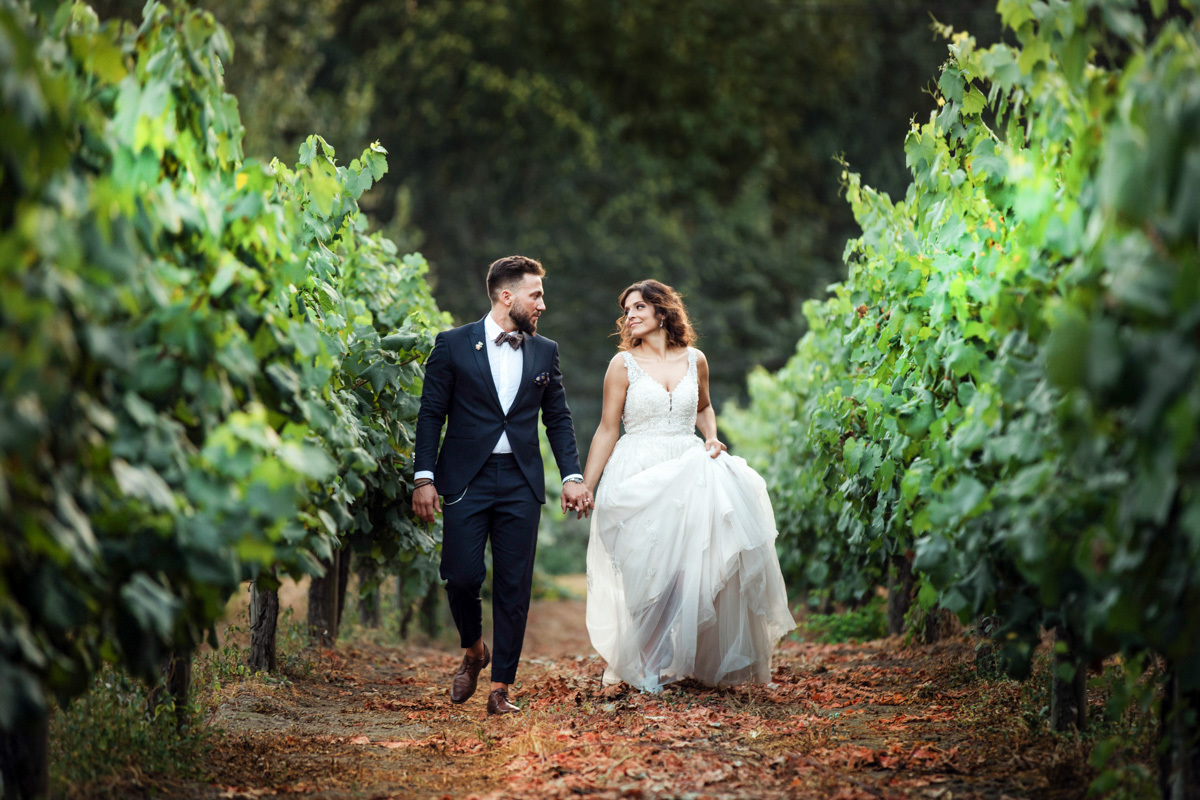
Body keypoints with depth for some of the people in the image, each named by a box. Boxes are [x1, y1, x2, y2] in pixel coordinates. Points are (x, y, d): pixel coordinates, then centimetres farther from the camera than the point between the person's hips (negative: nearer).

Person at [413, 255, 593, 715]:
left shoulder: (545, 352, 11)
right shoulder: (453, 345, 1)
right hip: (466, 480, -2)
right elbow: (431, 415, 1)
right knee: (461, 575, -8)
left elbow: (558, 419, 15)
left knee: (514, 586, -1)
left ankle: (501, 688, 6)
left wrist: (572, 476, 4)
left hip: (521, 483, 2)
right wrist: (424, 478, -6)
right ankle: (473, 651, 22)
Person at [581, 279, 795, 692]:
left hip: (687, 471, 2)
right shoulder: (624, 364, 0)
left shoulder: (694, 360, 8)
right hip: (638, 478, -2)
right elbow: (607, 429, 3)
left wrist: (711, 439, 7)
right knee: (644, 568, -8)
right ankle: (646, 665, 3)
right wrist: (584, 487, 0)